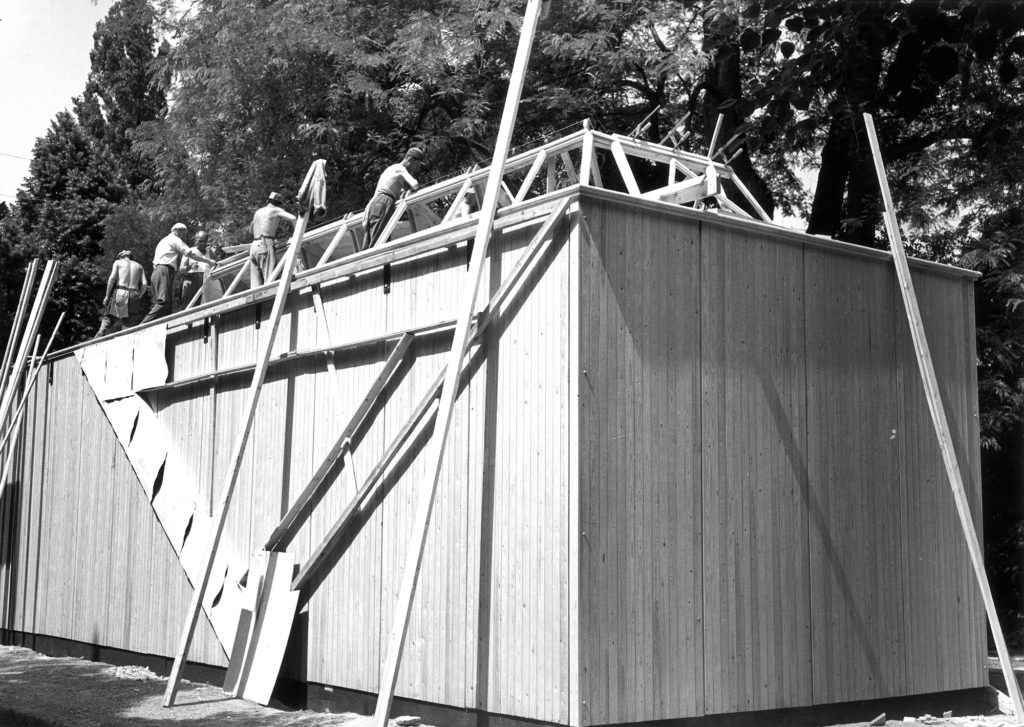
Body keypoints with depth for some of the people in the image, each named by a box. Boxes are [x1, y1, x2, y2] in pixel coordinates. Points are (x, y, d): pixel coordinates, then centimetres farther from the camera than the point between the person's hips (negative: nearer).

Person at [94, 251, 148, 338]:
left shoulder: (117, 262, 13)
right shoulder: (139, 266, 19)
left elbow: (112, 277, -4)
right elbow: (144, 284, 5)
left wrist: (107, 296, -2)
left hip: (118, 293, -2)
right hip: (133, 296, 2)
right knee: (128, 327, 2)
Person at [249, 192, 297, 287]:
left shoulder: (258, 211, 24)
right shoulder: (276, 210, 5)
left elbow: (251, 228, 39)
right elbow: (293, 218, -8)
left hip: (254, 246, 6)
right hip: (265, 245, -6)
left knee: (255, 282, 1)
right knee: (269, 279, -12)